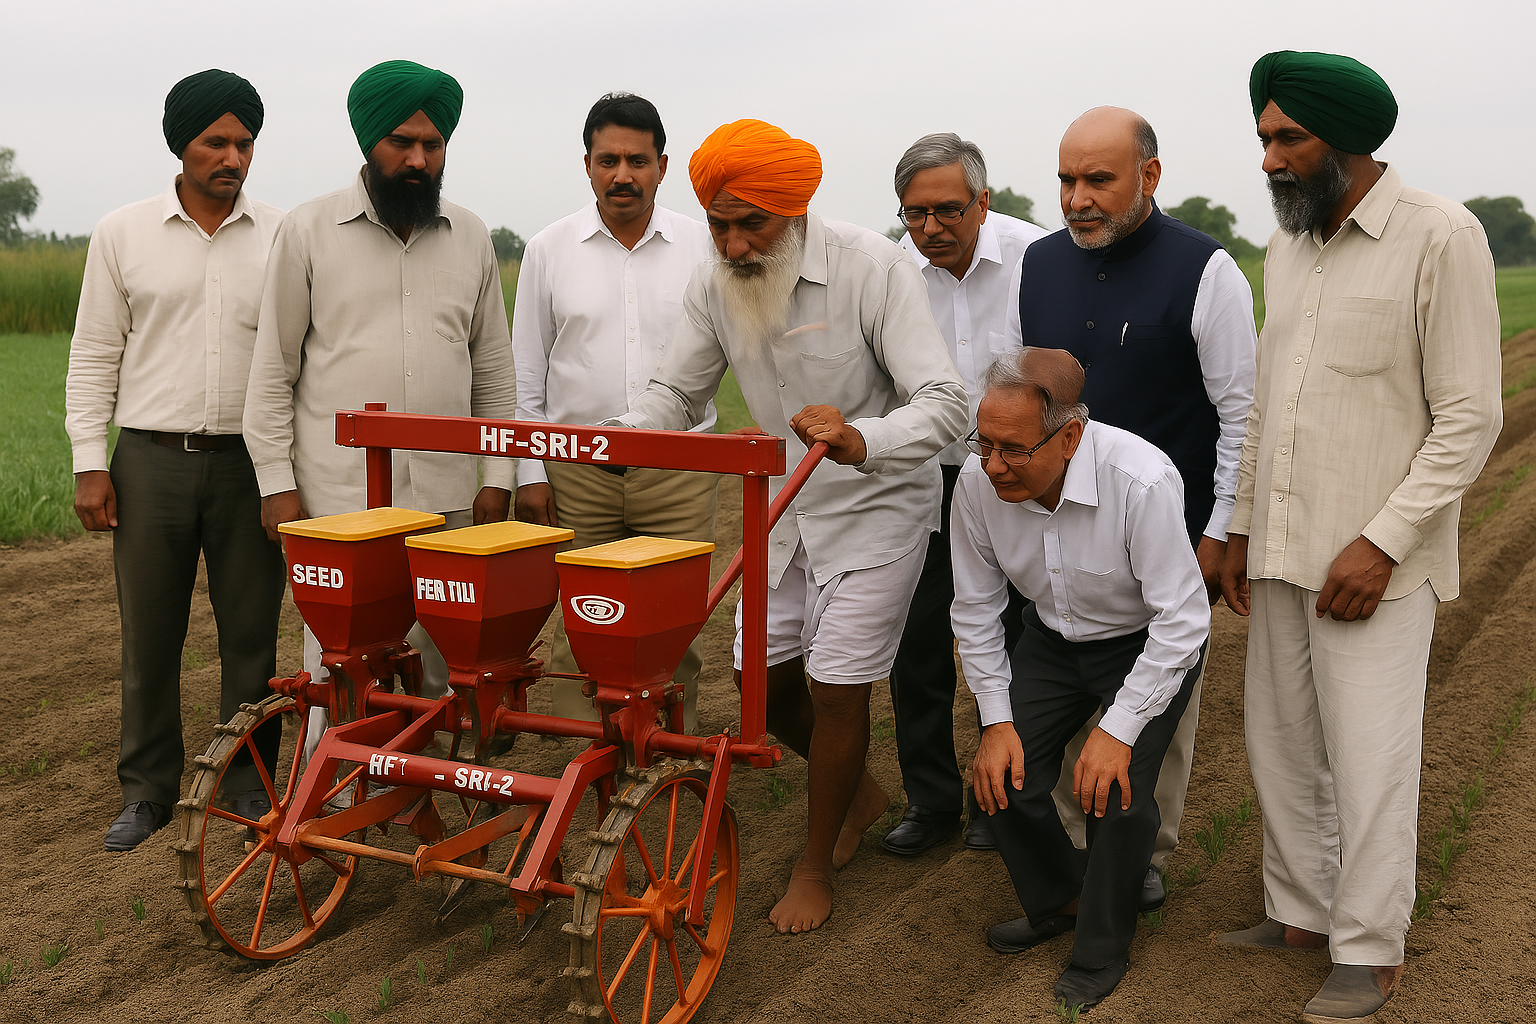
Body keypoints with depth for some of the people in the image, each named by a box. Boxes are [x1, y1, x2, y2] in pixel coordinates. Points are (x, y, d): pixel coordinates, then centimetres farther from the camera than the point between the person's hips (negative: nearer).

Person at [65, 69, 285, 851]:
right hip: (151, 458, 0)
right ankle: (148, 788, 20)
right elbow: (94, 355, 7)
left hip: (250, 461, 0)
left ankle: (248, 780, 20)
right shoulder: (122, 234, 5)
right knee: (149, 634, 7)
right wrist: (90, 462, -1)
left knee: (251, 632, 6)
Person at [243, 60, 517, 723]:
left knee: (438, 668, 7)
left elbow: (493, 367, 14)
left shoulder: (470, 238, 10)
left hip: (445, 495, 3)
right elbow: (273, 368, 1)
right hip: (338, 496, -2)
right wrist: (277, 483, -4)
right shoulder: (309, 231, 1)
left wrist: (497, 476, 9)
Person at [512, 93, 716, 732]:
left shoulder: (701, 247, 4)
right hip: (577, 471, 0)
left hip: (679, 470, 0)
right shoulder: (549, 250, 5)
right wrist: (528, 472, 2)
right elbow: (525, 371, 7)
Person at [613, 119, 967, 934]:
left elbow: (944, 402, -28)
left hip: (876, 505, -6)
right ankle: (859, 792, 38)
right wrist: (619, 436, -18)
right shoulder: (713, 286, -7)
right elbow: (676, 391, 4)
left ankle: (816, 866, 18)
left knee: (838, 683, -4)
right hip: (784, 507, 6)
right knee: (764, 677, 10)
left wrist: (860, 441, -48)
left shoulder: (872, 268, -23)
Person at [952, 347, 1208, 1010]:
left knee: (1116, 792, -20)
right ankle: (1058, 900, 24)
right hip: (1052, 639, 4)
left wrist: (1118, 729, -29)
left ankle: (1102, 952, 7)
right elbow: (975, 608, -6)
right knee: (1001, 775, -8)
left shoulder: (1142, 482, -35)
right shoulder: (978, 481, -21)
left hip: (1147, 642, -4)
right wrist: (996, 719, -10)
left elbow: (1182, 619, -28)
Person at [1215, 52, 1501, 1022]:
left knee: (1368, 761, 1)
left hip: (1376, 561, -6)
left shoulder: (1442, 236, -12)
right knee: (1280, 744, 13)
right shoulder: (1288, 248, 9)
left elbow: (1471, 417, -14)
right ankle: (1302, 911, 30)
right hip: (1283, 551, 7)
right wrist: (1241, 530, 12)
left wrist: (1382, 542, -19)